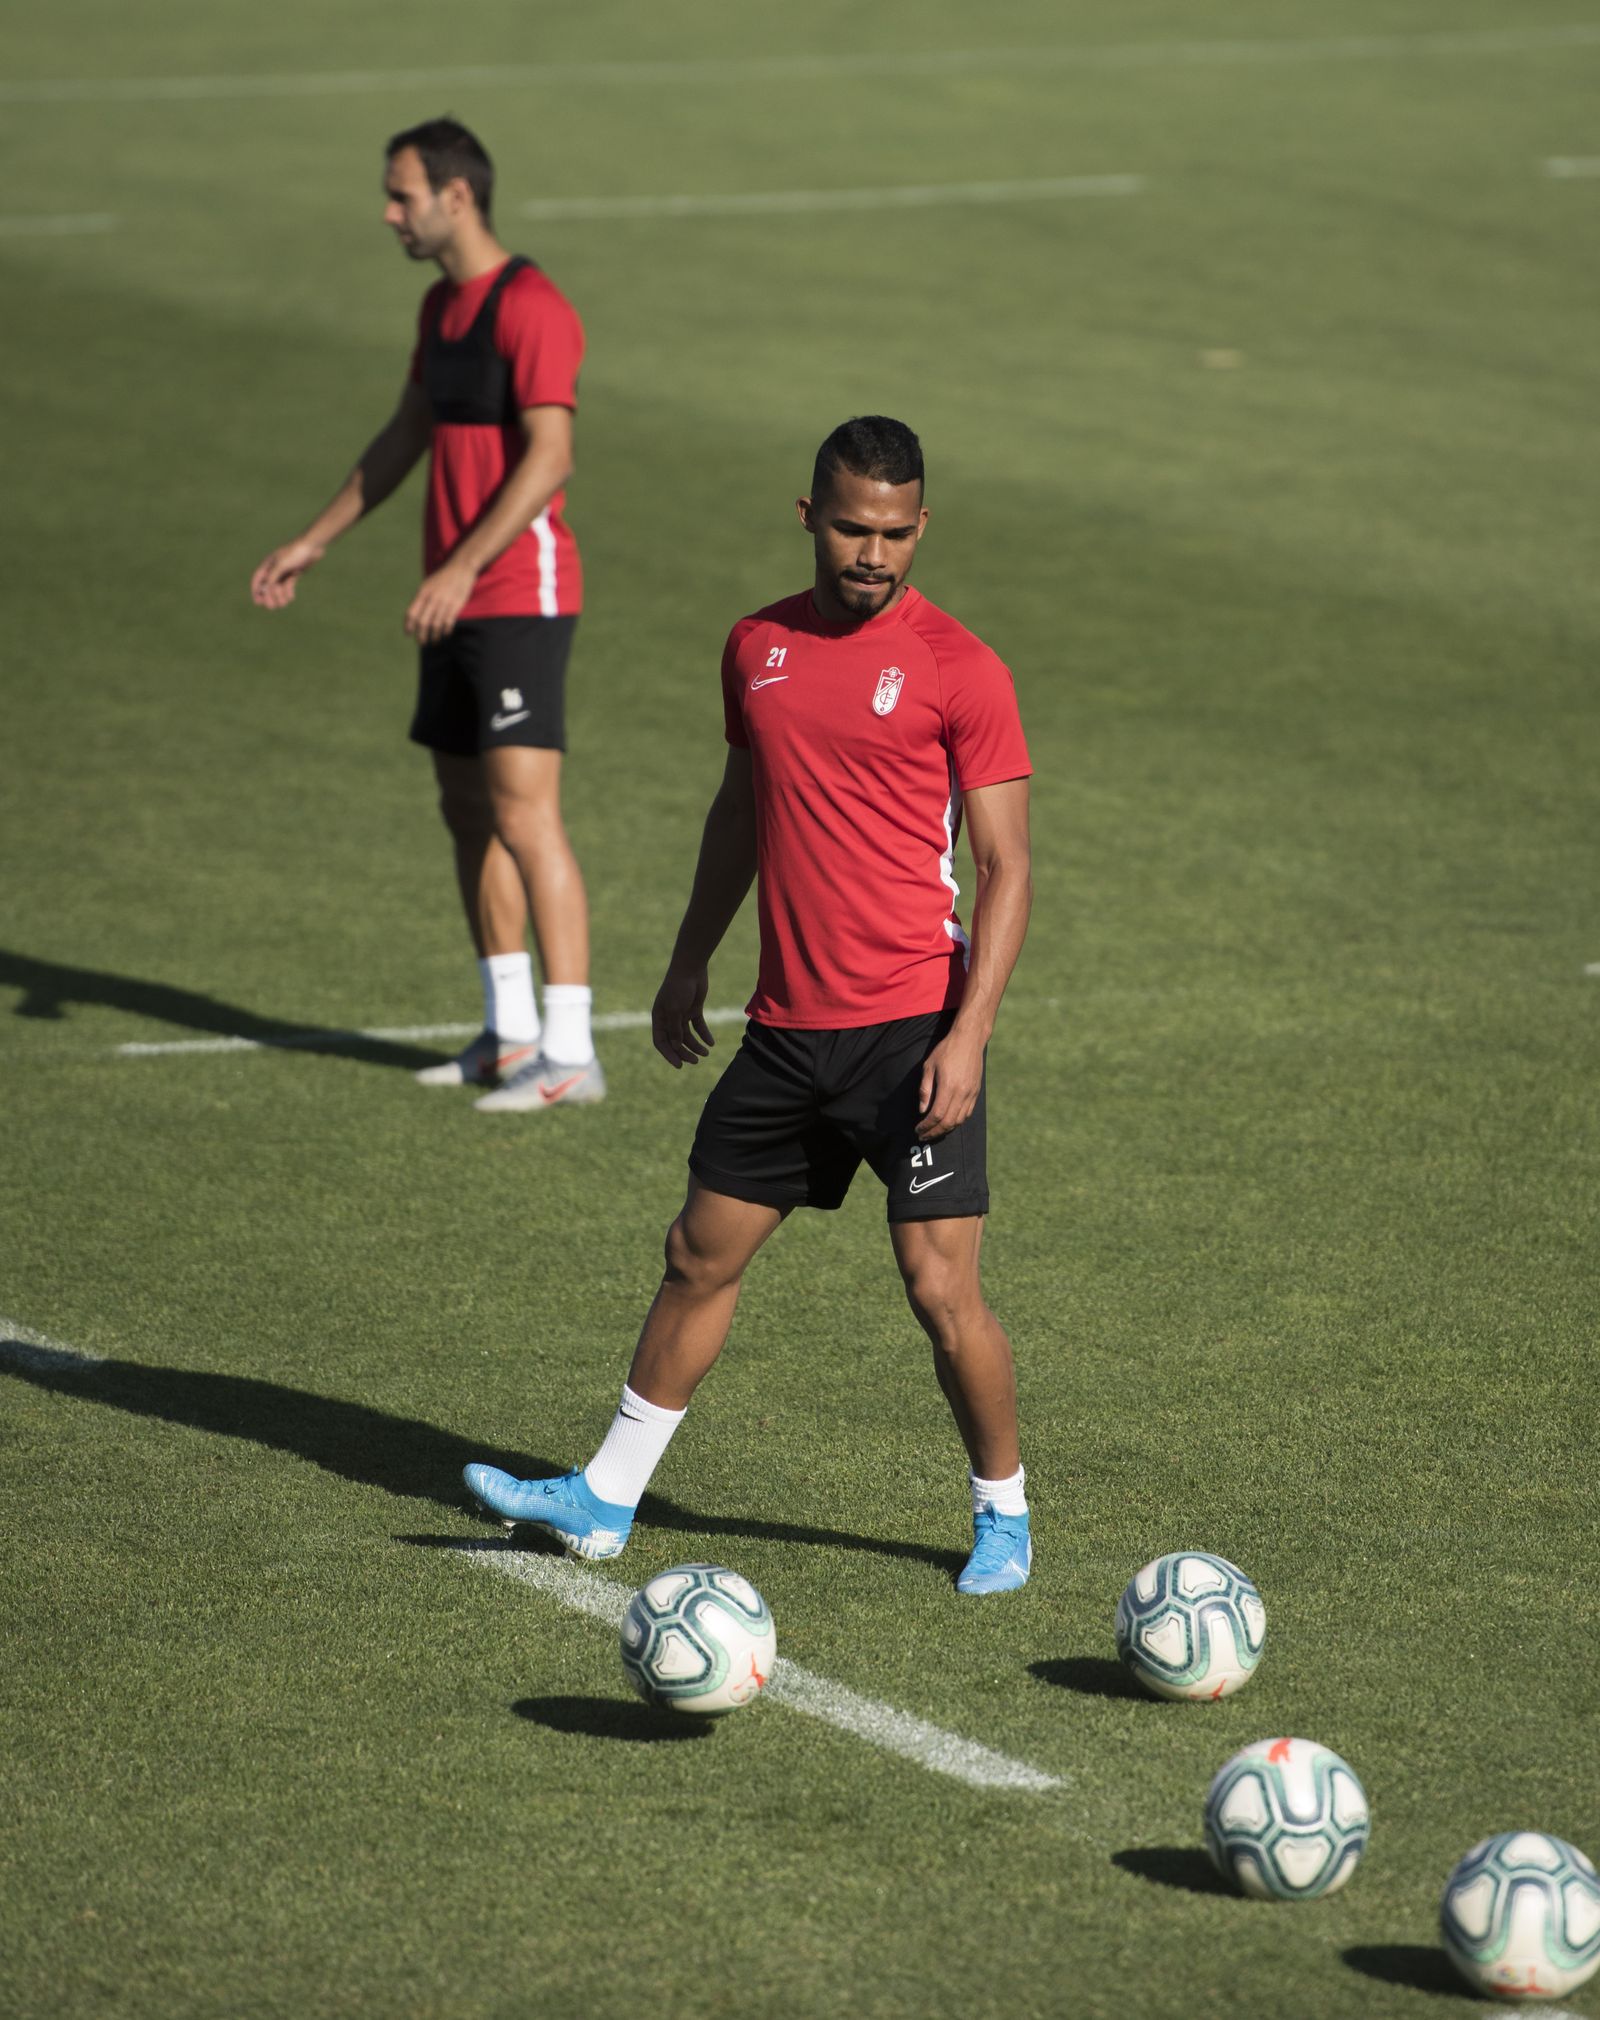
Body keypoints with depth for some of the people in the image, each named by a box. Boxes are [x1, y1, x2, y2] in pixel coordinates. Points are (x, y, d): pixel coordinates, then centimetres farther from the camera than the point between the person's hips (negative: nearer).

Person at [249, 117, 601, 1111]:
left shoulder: (531, 307, -15)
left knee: (524, 810, -14)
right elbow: (404, 438, 25)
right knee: (466, 806, 12)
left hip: (522, 593, -10)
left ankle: (570, 1050, -14)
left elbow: (550, 454, -23)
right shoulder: (442, 305, 15)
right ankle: (510, 1034, 21)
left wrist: (463, 566, -28)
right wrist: (313, 543, 23)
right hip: (459, 603, 10)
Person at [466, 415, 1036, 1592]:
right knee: (700, 1257, 12)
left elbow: (1006, 867, -9)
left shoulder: (958, 669, -8)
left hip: (912, 1027, -5)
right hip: (787, 1029, 6)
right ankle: (607, 1499, 24)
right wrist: (691, 961, 25)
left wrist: (969, 1032, -17)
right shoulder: (758, 648, 9)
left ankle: (1005, 1516, 12)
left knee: (942, 1288, -7)